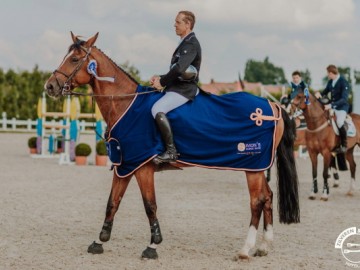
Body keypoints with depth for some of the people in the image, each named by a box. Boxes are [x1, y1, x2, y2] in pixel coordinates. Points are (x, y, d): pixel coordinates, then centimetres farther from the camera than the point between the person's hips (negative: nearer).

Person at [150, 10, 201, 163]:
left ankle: (171, 151, -30)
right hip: (177, 87, 11)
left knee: (157, 109, -30)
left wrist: (162, 82, -16)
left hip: (185, 89, -11)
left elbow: (179, 68, -26)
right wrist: (161, 78, 8)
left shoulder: (191, 44, -12)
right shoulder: (185, 43, 20)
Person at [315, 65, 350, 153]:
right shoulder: (330, 81, 4)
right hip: (332, 106, 8)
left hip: (342, 107, -8)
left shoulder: (344, 82, -17)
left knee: (339, 123, -29)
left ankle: (344, 145, -14)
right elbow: (326, 91, 19)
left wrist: (332, 105, -33)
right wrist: (319, 93, -4)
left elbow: (344, 99, -23)